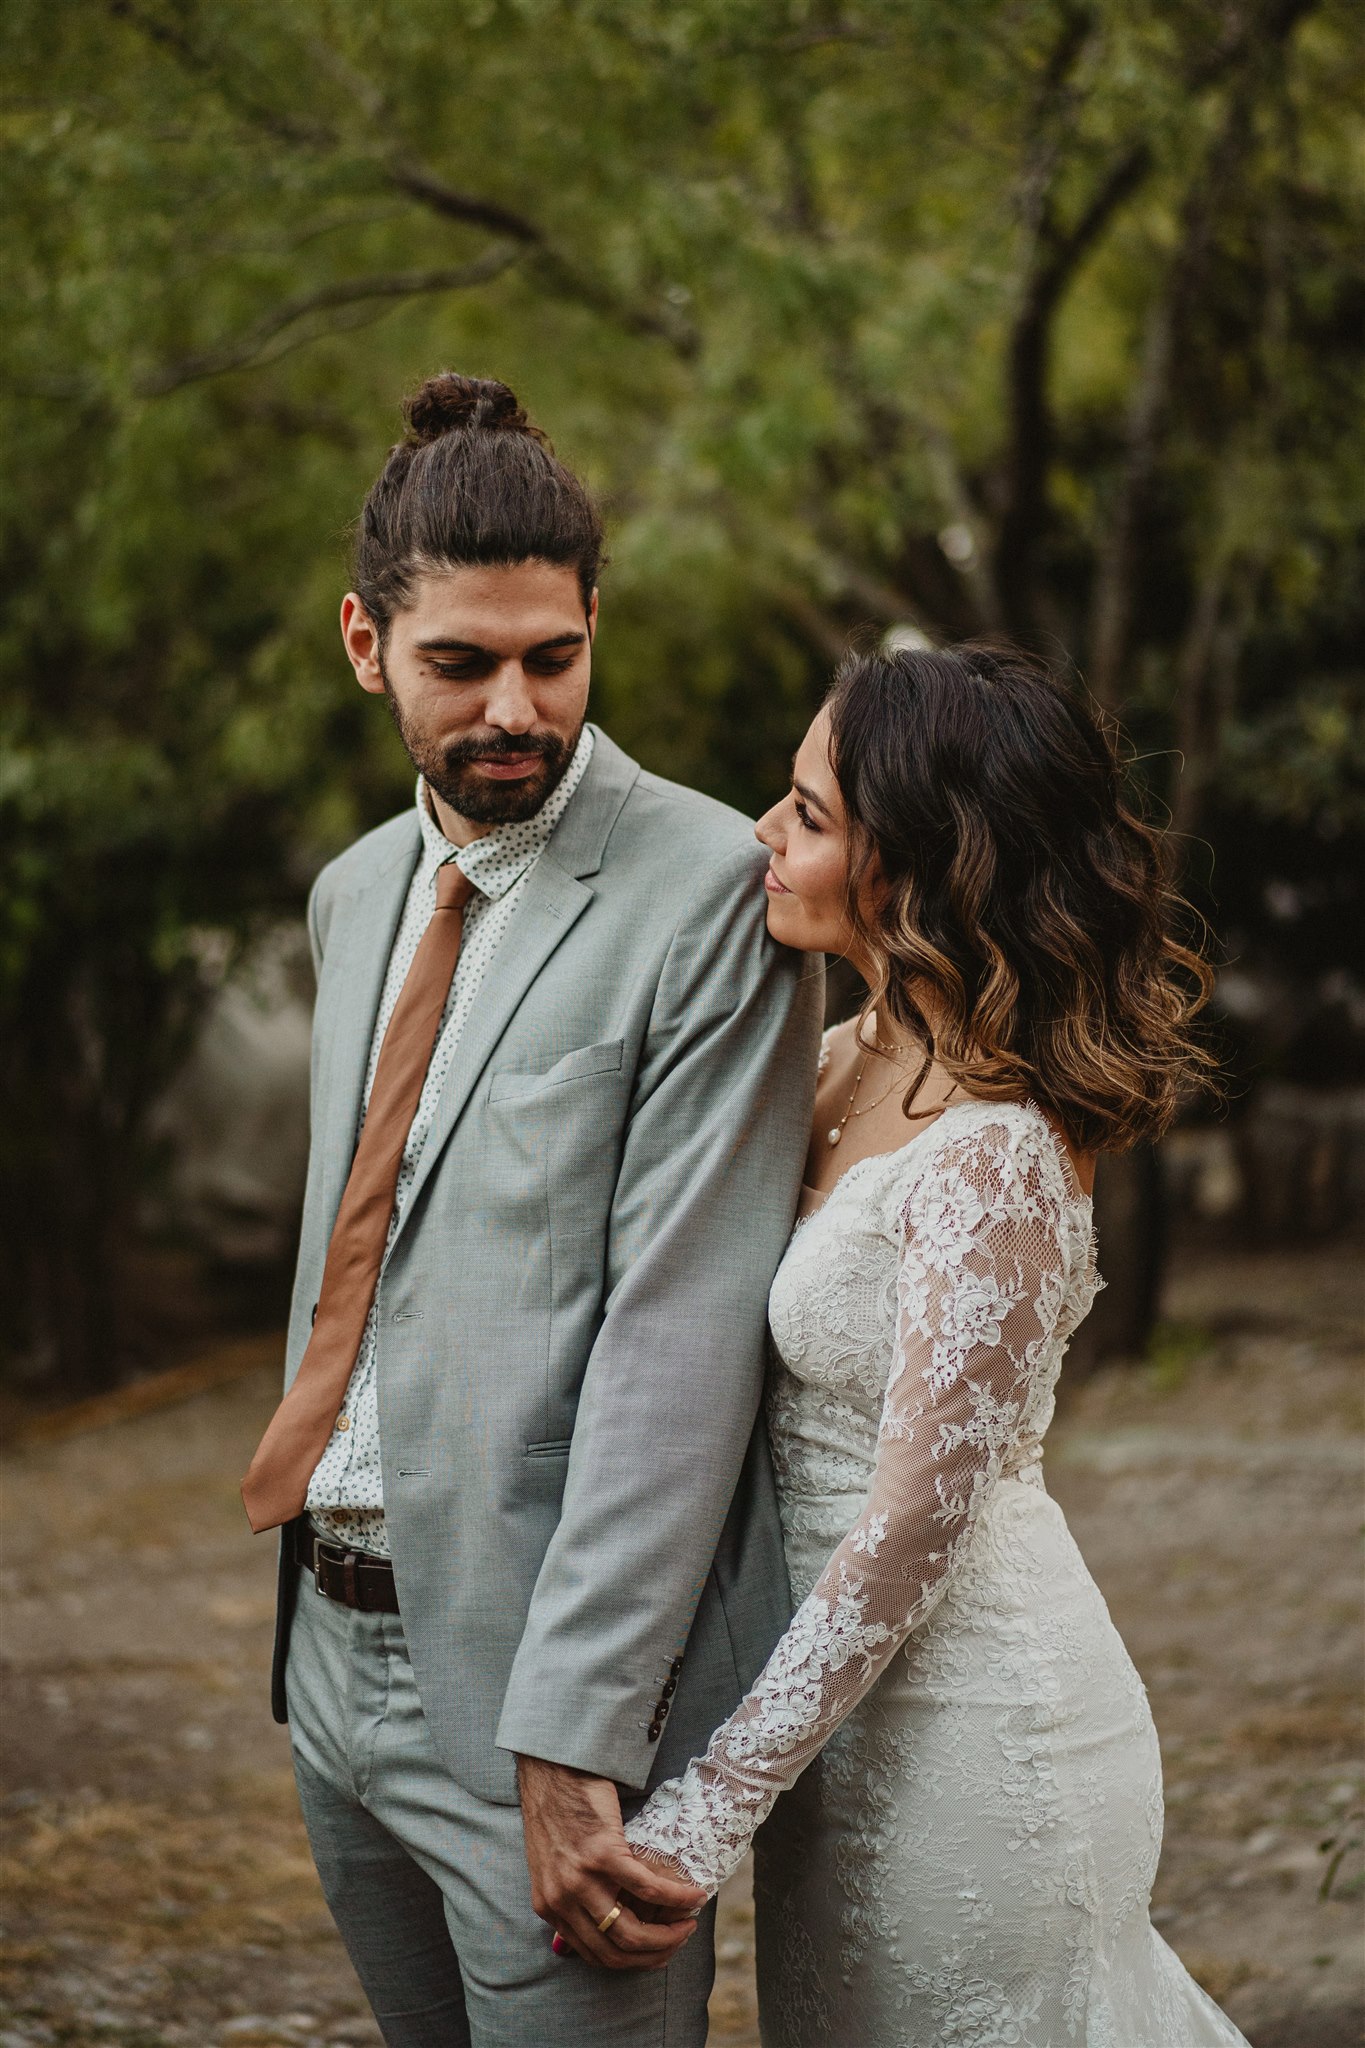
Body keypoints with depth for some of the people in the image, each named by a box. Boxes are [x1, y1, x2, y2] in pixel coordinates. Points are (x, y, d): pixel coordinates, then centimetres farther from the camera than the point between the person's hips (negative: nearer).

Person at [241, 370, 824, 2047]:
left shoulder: (709, 890, -12)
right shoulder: (354, 894, 13)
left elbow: (682, 1332, -18)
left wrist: (572, 1736, -21)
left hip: (553, 1673, -7)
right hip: (344, 1649, 7)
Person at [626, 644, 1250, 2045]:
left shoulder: (995, 1160, -24)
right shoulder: (859, 1061, 2)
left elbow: (913, 1530, -23)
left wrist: (707, 1811, -20)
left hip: (969, 1743, -9)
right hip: (871, 1707, 9)